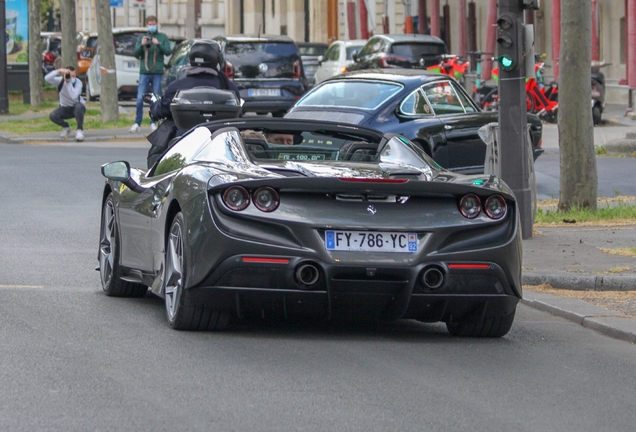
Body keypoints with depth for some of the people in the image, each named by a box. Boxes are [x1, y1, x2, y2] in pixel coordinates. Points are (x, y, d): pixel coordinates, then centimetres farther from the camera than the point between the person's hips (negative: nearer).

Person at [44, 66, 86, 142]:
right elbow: (47, 78, -33)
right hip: (65, 109, 3)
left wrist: (69, 82, -39)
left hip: (78, 107, -3)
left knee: (78, 106, -40)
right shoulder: (60, 81, -15)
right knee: (52, 116, -25)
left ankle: (80, 130, -23)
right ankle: (66, 127, 6)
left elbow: (74, 96, -38)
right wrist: (59, 71, -44)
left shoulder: (78, 82, -20)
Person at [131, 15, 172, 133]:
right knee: (140, 99, -7)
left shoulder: (163, 37, 9)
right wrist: (141, 45, -13)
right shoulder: (141, 37, 12)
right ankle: (137, 123, -3)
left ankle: (153, 123, 8)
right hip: (144, 72, 0)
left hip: (157, 71, 0)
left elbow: (168, 51, -1)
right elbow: (136, 54, 6)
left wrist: (158, 44, -16)